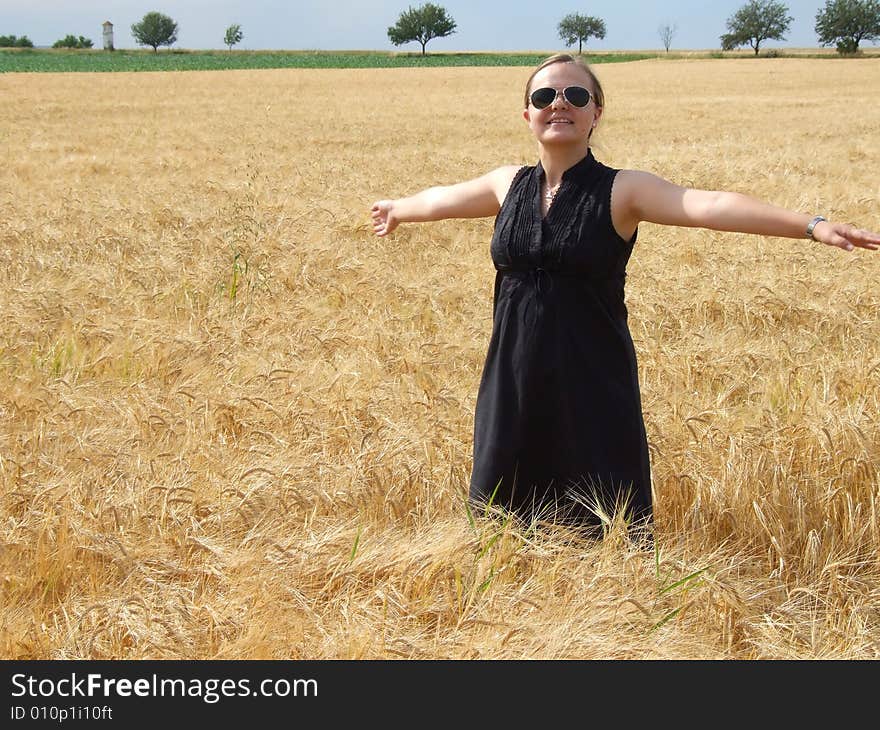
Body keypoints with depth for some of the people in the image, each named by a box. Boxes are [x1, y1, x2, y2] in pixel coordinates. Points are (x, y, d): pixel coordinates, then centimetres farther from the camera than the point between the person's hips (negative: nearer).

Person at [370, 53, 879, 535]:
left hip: (593, 383, -4)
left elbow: (710, 205, -24)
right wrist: (398, 210, 46)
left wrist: (811, 225, -37)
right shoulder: (509, 185, 6)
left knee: (607, 533, 2)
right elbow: (441, 198, 27)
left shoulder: (621, 190, -8)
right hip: (512, 381, 4)